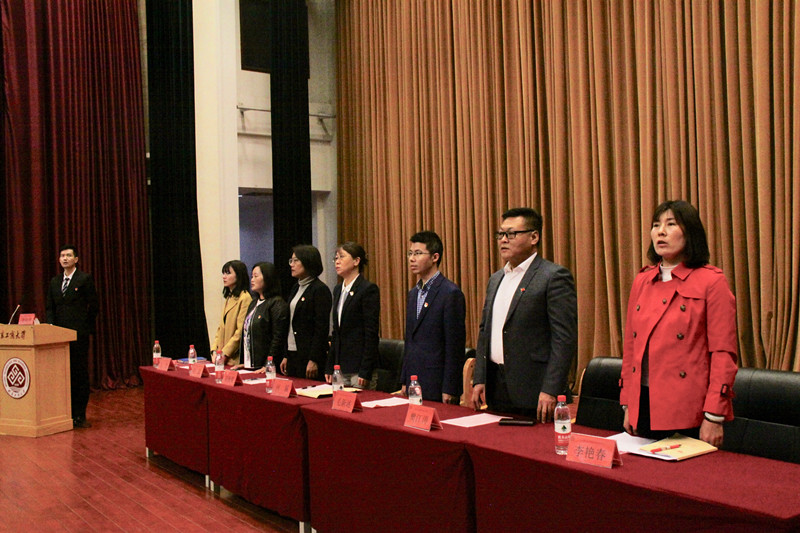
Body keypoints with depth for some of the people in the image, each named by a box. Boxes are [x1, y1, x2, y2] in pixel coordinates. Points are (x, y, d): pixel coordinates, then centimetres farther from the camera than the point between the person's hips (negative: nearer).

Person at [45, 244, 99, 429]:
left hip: (79, 335, -5)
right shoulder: (54, 282, 15)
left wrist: (86, 328, -1)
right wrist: (51, 326, 2)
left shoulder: (85, 279, -1)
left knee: (80, 375, -2)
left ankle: (79, 416, 2)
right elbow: (50, 308, 17)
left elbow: (93, 307, -2)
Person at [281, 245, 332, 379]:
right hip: (293, 354, 8)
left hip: (309, 355, -8)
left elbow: (322, 328, -16)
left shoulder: (320, 290, -11)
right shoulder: (296, 288, 15)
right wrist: (286, 356, 14)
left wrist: (314, 360, -19)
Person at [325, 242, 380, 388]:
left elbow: (371, 333, -14)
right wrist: (329, 368, 12)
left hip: (359, 367, -7)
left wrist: (365, 372, -17)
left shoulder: (369, 289, -10)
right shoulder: (338, 290, 14)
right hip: (340, 368, 7)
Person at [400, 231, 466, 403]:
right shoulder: (413, 293, 14)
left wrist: (449, 390, -15)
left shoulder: (451, 293, -11)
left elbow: (455, 346, -14)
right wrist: (404, 382, 15)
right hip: (414, 384, 7)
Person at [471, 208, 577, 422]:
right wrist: (479, 380, 11)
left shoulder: (554, 276, -8)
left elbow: (565, 338, -14)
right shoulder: (496, 279, 15)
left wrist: (551, 390, -18)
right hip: (497, 389, 7)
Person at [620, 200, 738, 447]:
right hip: (644, 405, 5)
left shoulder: (711, 281, -6)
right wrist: (627, 405, 10)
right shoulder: (642, 281, 9)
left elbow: (723, 354, -10)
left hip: (689, 411, -5)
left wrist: (714, 417, -13)